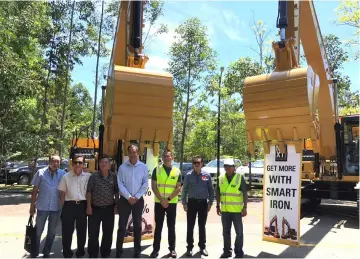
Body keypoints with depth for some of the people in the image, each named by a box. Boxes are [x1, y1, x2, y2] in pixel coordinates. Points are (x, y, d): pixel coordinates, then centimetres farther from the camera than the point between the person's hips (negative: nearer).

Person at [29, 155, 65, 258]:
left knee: (52, 232, 15)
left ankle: (46, 252, 32)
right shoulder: (41, 173, -6)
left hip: (56, 207, 1)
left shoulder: (62, 174, -4)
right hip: (42, 207, -1)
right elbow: (35, 190, 0)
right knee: (38, 231, 12)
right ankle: (34, 253, 29)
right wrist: (32, 205, -1)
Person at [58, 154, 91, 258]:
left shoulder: (88, 176, -2)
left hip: (82, 205, 0)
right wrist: (63, 207, 1)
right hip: (69, 205, 0)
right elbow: (63, 194, 5)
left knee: (82, 230, 11)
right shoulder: (66, 177, 0)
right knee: (67, 230, 7)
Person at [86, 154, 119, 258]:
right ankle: (92, 254, 23)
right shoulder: (93, 176, -3)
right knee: (93, 233, 6)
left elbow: (116, 192, 5)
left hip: (109, 208, 1)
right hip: (95, 208, -1)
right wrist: (89, 206, -6)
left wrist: (116, 206, 3)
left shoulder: (114, 176, 0)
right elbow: (89, 191, -1)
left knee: (108, 233, 10)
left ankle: (106, 253, 27)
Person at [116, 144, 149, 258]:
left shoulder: (143, 167, 0)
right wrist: (129, 197, -13)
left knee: (137, 225, 10)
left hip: (138, 200, 1)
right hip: (124, 199, -1)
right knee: (122, 226, 3)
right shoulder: (122, 167, -2)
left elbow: (145, 184, -2)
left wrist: (136, 197, -10)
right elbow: (120, 184, -6)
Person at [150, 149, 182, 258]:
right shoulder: (157, 169, 1)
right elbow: (154, 186, -3)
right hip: (159, 202, 0)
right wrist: (161, 199, -12)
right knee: (158, 226, 6)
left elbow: (178, 188, -1)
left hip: (172, 202, 0)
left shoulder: (177, 171, 2)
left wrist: (168, 199, -12)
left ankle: (172, 249, 20)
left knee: (171, 226, 9)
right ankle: (156, 249, 16)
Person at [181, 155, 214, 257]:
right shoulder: (188, 175, -3)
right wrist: (184, 203, -3)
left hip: (203, 203, 1)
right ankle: (190, 247, 19)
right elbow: (184, 190, 0)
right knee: (190, 226, 6)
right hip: (192, 202, -1)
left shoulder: (207, 175, -1)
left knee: (202, 226, 13)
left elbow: (211, 190, 3)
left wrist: (210, 203, -1)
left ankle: (202, 247, 26)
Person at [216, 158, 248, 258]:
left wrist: (245, 207, -9)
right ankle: (227, 251, 28)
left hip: (236, 210, -4)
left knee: (239, 232, 6)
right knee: (226, 232, 14)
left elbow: (245, 193, -6)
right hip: (225, 210, 4)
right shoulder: (221, 178, 3)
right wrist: (217, 206, 8)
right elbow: (218, 193, 10)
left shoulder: (239, 178, -8)